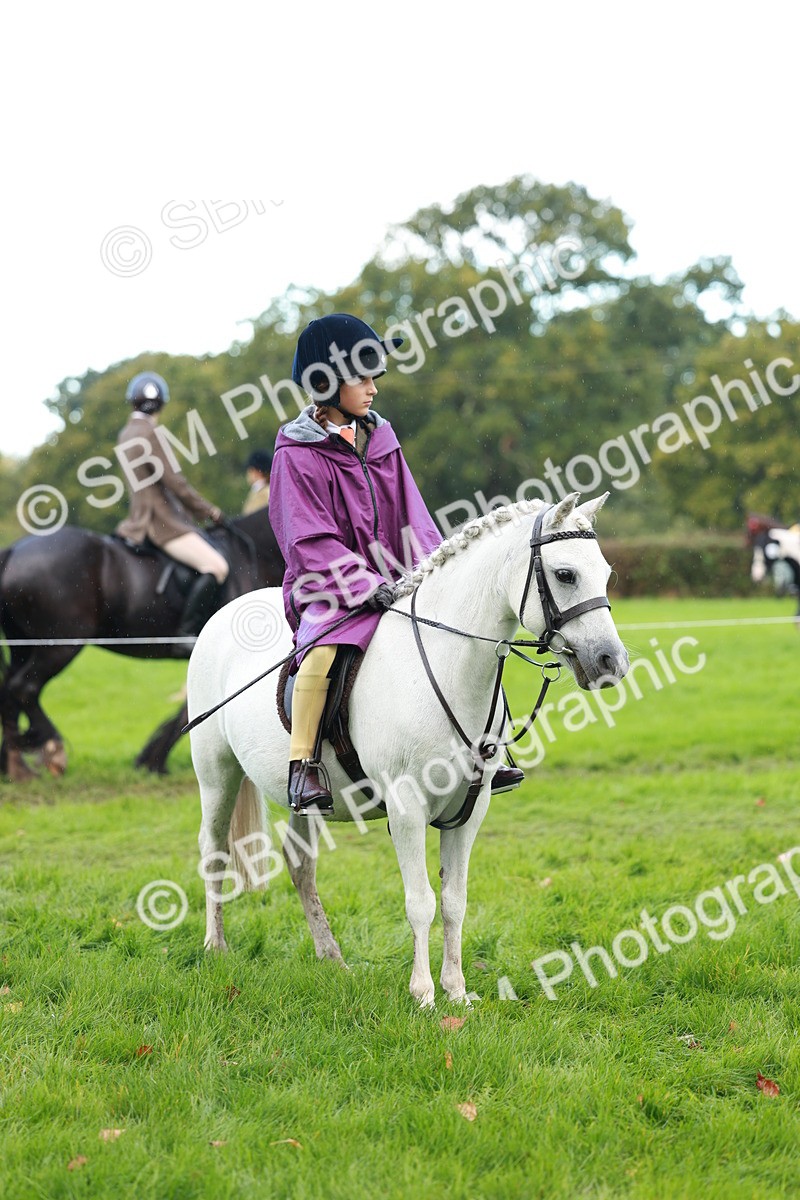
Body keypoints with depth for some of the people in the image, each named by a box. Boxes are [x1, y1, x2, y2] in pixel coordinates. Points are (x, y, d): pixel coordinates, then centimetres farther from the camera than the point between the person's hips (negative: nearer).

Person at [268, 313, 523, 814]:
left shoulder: (379, 439, 9)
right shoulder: (297, 454, -8)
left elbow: (413, 520, 9)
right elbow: (312, 543, -15)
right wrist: (369, 587, -24)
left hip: (394, 582, 6)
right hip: (331, 589, -6)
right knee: (323, 652, -34)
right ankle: (302, 765, -22)